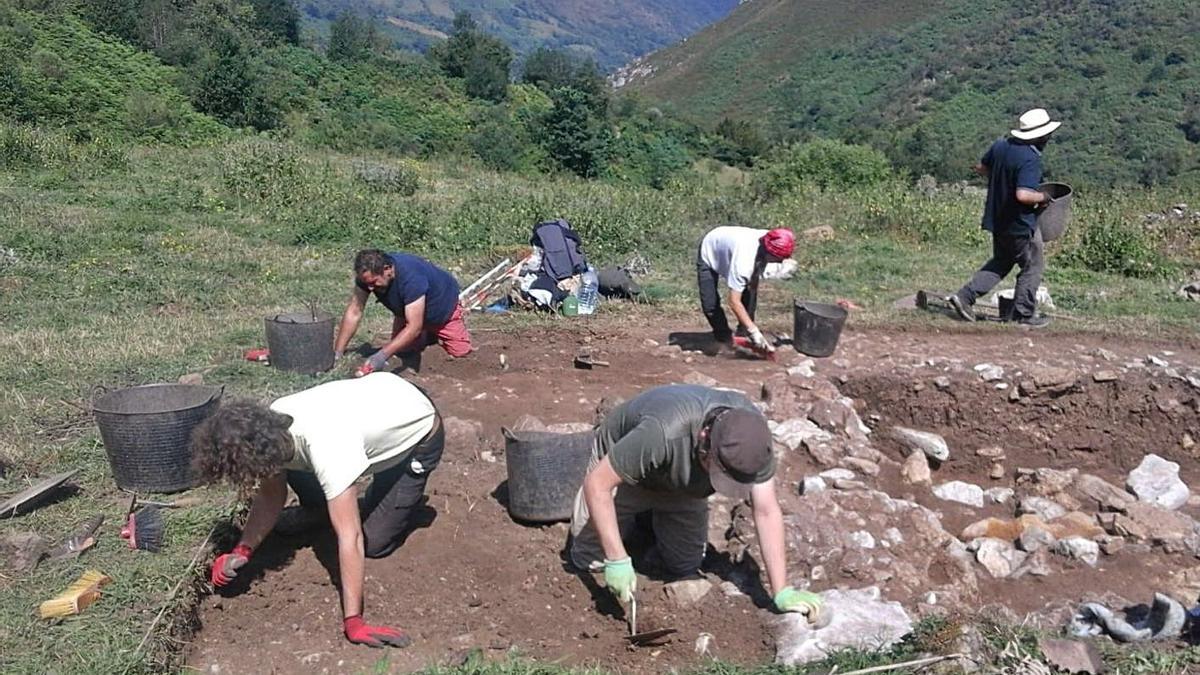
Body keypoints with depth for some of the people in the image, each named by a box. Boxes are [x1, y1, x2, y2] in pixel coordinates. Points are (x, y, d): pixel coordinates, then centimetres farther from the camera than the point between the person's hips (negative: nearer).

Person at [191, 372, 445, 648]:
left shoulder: (327, 449, -41)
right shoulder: (270, 426, -19)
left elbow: (350, 538, -41)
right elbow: (271, 497, -5)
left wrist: (353, 622, -41)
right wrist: (241, 551, -19)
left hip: (420, 432, -6)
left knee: (374, 543, -8)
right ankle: (316, 510, 19)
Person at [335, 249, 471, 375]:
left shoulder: (411, 277, -44)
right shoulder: (366, 275, -27)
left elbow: (414, 327, -47)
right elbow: (354, 312, -23)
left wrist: (383, 355, -54)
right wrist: (337, 353, -28)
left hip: (444, 306, -5)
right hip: (408, 311, 5)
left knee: (460, 351, -10)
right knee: (402, 349, -5)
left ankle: (437, 332, 21)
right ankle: (429, 335, 24)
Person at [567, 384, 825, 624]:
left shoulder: (751, 432, -32)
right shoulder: (664, 431, -46)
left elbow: (767, 511, -25)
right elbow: (598, 484, -36)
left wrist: (782, 592, -29)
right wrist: (617, 561, -37)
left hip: (684, 483, 4)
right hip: (619, 468, -3)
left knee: (684, 566, 5)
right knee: (588, 560, 0)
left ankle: (655, 516, 31)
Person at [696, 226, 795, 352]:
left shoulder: (769, 242, -27)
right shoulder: (744, 259, -47)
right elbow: (734, 302, -45)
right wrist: (754, 331, -44)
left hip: (728, 247, 6)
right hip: (709, 253, -6)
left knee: (749, 294, -7)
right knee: (710, 304, -16)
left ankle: (743, 333, 8)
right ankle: (724, 338, 4)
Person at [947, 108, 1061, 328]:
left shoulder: (1000, 146, -2)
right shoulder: (1030, 159, -26)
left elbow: (980, 168, 14)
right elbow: (1023, 195, -34)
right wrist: (1042, 197, -15)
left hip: (997, 219, 8)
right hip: (1021, 224, -8)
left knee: (1000, 262, 23)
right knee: (1032, 267, 11)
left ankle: (965, 296, 12)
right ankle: (1024, 314, 19)